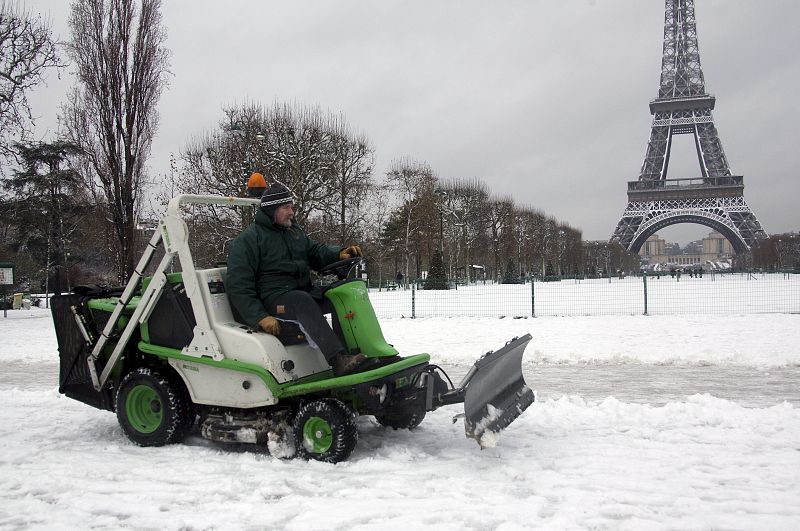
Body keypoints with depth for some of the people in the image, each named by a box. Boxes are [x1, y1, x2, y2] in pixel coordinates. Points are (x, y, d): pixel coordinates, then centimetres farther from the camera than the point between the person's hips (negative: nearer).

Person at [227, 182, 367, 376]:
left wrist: (340, 254, -7)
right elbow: (238, 285, -10)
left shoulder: (295, 232, 20)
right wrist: (259, 317, -21)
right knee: (303, 301, -37)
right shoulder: (248, 239, -4)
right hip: (274, 299, -7)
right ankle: (339, 359, -51)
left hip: (305, 292, 7)